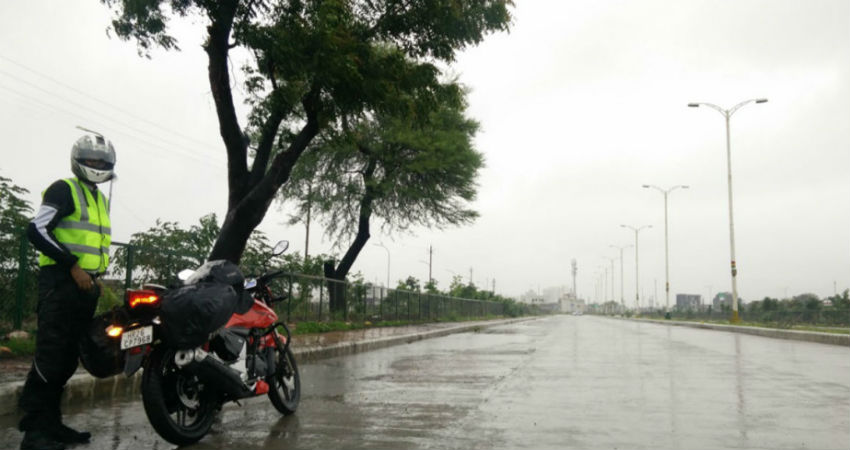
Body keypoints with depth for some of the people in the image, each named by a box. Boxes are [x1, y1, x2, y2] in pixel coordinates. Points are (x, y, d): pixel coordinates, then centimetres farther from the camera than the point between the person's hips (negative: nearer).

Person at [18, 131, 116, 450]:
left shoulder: (101, 199, 21)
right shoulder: (64, 190, -6)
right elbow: (36, 230, -16)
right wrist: (73, 266, -19)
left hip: (87, 285, 9)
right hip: (62, 282, -8)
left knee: (68, 360, 11)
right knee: (50, 357, -10)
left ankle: (50, 423, 19)